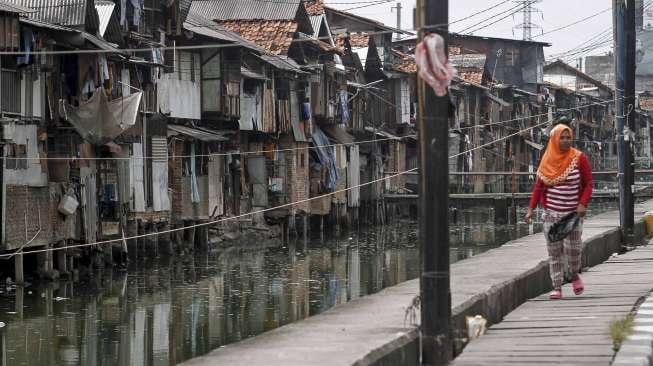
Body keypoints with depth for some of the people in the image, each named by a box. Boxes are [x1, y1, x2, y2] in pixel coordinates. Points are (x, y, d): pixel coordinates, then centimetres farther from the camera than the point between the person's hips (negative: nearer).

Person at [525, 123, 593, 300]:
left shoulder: (579, 158, -2)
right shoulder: (547, 160, 4)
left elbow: (588, 184, 0)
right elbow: (538, 186, 8)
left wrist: (583, 204, -15)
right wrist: (531, 208, -1)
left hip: (573, 213, -2)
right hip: (551, 213, 2)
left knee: (573, 247, -6)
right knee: (554, 251, 0)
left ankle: (574, 275, 25)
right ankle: (557, 287, 5)